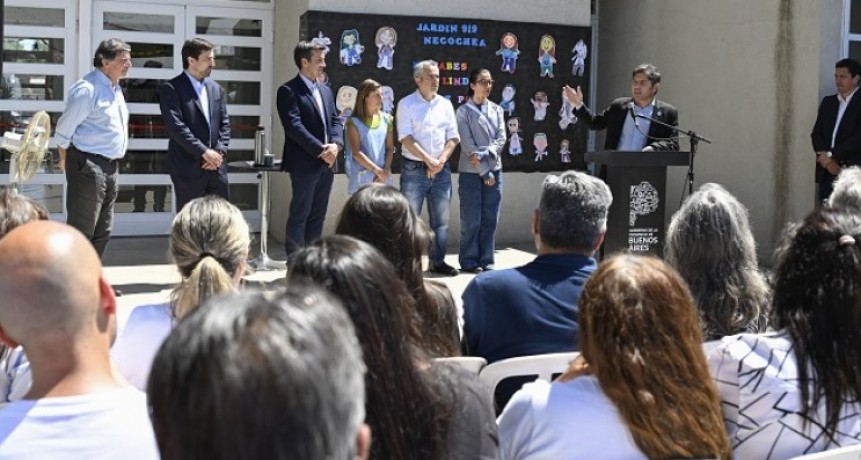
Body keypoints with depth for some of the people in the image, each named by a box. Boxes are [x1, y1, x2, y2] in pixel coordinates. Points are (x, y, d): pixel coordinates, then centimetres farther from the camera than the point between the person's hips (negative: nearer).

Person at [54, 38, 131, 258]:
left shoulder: (116, 89, 14)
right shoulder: (87, 89, -14)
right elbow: (64, 130, -12)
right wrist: (67, 161, -3)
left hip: (111, 166, 9)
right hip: (88, 167, -9)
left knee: (102, 232, 13)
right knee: (81, 231, -7)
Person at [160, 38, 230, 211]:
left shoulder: (215, 88, 15)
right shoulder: (172, 89, -6)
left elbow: (225, 124, 12)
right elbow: (176, 127, -15)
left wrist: (219, 151, -4)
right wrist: (204, 152, -18)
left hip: (216, 167, 6)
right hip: (189, 168, -6)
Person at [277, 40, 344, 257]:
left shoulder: (326, 90, 17)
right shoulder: (289, 91, -8)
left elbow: (335, 121, 13)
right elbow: (294, 126, -16)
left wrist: (335, 144, -8)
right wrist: (320, 150, -19)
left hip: (327, 163, 7)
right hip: (304, 163, -7)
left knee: (318, 215, 10)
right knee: (299, 215, -3)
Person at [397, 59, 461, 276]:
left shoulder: (445, 104, 10)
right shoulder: (406, 104, -3)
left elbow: (453, 137, 7)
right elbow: (406, 138, -10)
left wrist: (440, 161, -7)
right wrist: (428, 160, -15)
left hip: (441, 170, 4)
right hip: (414, 169, -4)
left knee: (441, 220, 8)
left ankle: (437, 261, 18)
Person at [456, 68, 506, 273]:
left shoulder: (497, 110, 10)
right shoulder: (464, 111, -4)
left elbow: (501, 140, 2)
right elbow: (467, 144, -9)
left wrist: (483, 155, -15)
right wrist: (484, 171, -11)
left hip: (494, 170, 4)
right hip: (471, 172, -4)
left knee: (490, 219, 5)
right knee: (471, 220, -2)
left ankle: (486, 260, 13)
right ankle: (469, 261, 8)